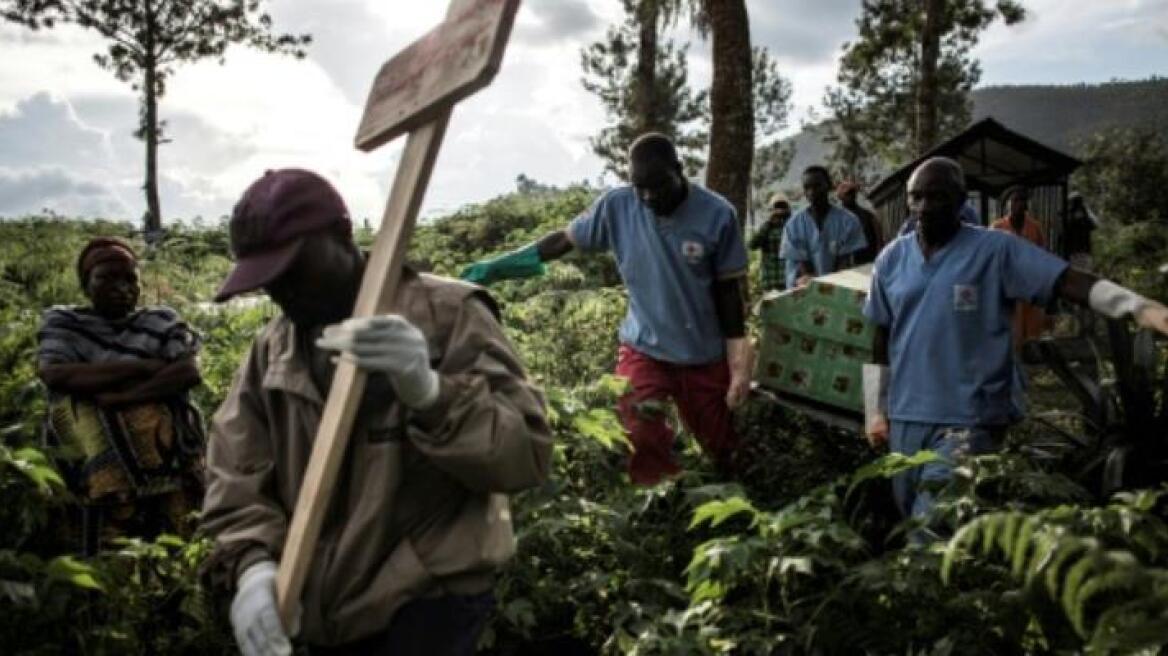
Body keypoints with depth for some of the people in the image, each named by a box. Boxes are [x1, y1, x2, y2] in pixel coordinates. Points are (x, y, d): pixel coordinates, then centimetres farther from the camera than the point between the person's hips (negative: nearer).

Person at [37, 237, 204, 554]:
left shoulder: (161, 320, 14)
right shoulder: (62, 321, 14)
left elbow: (190, 371, -2)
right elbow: (52, 374, -5)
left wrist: (121, 398, -14)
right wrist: (142, 366, -7)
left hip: (166, 453, 1)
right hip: (100, 466, 0)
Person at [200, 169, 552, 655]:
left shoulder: (446, 313, -10)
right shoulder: (270, 350, 7)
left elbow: (525, 453, -18)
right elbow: (235, 473, 1)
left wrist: (429, 393, -34)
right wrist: (252, 562, -18)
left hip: (429, 600, -5)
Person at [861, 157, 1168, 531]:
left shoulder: (995, 250, -6)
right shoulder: (891, 260, 6)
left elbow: (1068, 282, -16)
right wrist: (874, 410, 11)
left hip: (968, 420, -5)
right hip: (904, 417, 5)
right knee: (913, 519, 17)